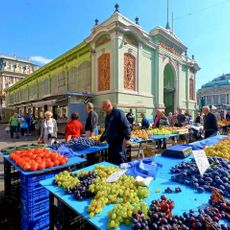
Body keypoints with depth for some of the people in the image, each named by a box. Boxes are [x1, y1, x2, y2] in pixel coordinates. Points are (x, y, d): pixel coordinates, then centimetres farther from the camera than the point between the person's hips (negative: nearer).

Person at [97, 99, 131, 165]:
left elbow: (126, 126, -16)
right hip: (111, 143, 9)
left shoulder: (118, 113, -10)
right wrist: (101, 139, 25)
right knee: (111, 162, 14)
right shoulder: (107, 116, 16)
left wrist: (127, 138, -22)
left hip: (119, 142, -8)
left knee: (120, 162, -3)